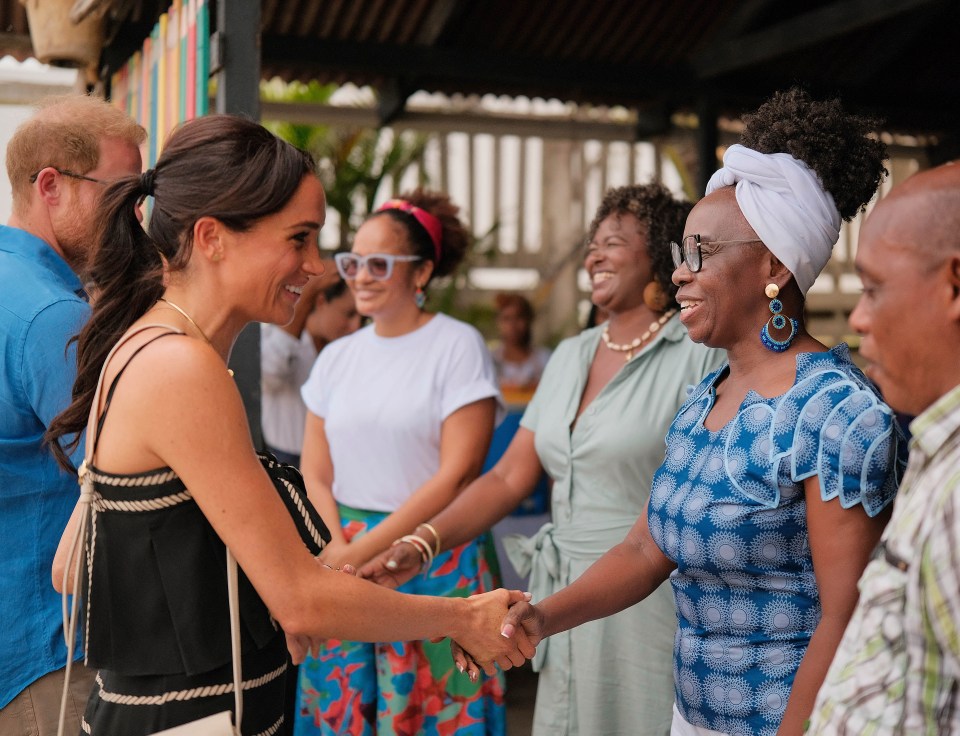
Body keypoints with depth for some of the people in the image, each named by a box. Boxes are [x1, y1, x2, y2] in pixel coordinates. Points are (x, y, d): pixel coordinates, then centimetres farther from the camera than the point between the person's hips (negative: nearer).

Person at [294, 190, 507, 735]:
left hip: (435, 567, -4)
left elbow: (458, 473, -12)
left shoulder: (458, 347, -6)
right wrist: (336, 549, -9)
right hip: (343, 559, 5)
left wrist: (364, 550, -13)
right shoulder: (337, 358, 9)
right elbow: (315, 475, 10)